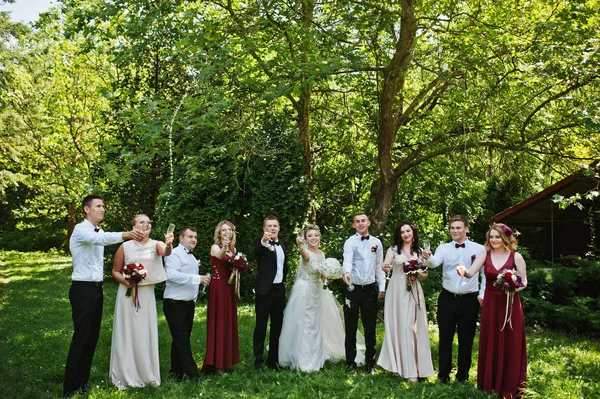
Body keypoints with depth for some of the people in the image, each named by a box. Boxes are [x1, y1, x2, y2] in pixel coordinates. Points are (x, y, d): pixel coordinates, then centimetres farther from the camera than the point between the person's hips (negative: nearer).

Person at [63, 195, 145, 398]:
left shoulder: (100, 231, 14)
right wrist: (125, 234, -50)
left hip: (97, 289, 8)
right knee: (81, 338, -6)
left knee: (92, 337, 11)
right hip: (83, 289, -8)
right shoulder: (80, 229, -15)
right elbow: (101, 239, -35)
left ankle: (82, 382, 22)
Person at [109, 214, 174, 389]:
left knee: (146, 333, 9)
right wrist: (124, 281, -15)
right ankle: (124, 375, 16)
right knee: (127, 333, 4)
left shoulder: (155, 244, -3)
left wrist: (169, 244, -49)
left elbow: (165, 252, -26)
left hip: (147, 294, 1)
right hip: (128, 293, -1)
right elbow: (115, 271, 5)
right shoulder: (125, 246, -4)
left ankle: (146, 373, 22)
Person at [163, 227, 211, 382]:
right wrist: (197, 278, -27)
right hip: (175, 304, -9)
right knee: (181, 340, -6)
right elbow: (171, 274, -27)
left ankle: (177, 372, 21)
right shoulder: (175, 254, -12)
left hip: (188, 304, 9)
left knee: (182, 339, 13)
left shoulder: (192, 257, 19)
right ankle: (193, 374, -6)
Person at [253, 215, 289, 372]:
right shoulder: (261, 244, -9)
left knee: (277, 327, 13)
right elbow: (257, 249, -34)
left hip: (279, 290, 6)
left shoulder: (282, 245, 12)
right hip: (264, 290, -6)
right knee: (261, 327, 2)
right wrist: (264, 241, -55)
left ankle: (273, 360, 24)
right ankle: (258, 362, 11)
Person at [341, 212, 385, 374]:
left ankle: (370, 362, 22)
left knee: (370, 328, 9)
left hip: (370, 289, 2)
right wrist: (346, 272, -43)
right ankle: (350, 362, 19)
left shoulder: (376, 242, 7)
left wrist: (382, 287, 6)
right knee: (351, 328, 6)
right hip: (352, 289, -2)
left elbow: (379, 267, 10)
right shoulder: (350, 242, -5)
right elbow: (347, 261, -23)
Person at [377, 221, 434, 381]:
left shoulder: (419, 251, 12)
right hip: (397, 292, -2)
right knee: (398, 326, -2)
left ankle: (413, 369, 6)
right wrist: (385, 267, -33)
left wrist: (418, 275, -6)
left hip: (414, 292, 2)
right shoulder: (393, 249, 3)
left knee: (413, 327, 0)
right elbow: (385, 267, -10)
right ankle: (399, 365, 7)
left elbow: (424, 275, 16)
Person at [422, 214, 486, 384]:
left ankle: (463, 375, 25)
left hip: (469, 300, -1)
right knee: (445, 338, 7)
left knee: (466, 339, 9)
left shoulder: (479, 249, -1)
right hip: (447, 299, 1)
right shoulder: (444, 248, 1)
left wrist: (482, 295, -3)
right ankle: (443, 374, 19)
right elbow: (435, 262, -18)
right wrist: (428, 258, -40)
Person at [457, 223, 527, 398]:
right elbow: (471, 273, -10)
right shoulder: (485, 254, 0)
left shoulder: (516, 256, -6)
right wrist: (464, 270, -32)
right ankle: (490, 383, 22)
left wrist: (515, 289, -19)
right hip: (490, 304, 2)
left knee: (510, 345, 5)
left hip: (510, 304, -2)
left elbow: (524, 281, 1)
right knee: (490, 344, 9)